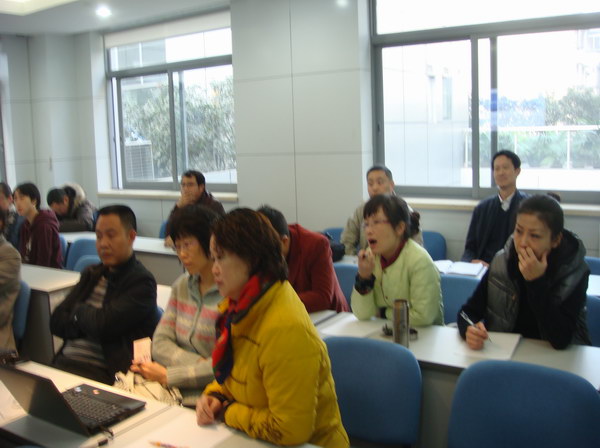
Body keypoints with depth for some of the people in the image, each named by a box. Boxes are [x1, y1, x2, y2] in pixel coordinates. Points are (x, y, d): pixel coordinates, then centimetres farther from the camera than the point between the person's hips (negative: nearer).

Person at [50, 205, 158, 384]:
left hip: (101, 374, -6)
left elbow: (103, 324, -16)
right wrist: (87, 323, -5)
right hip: (63, 363, 7)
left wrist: (78, 311, 3)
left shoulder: (141, 283, -6)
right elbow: (56, 322, 12)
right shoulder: (91, 274, 17)